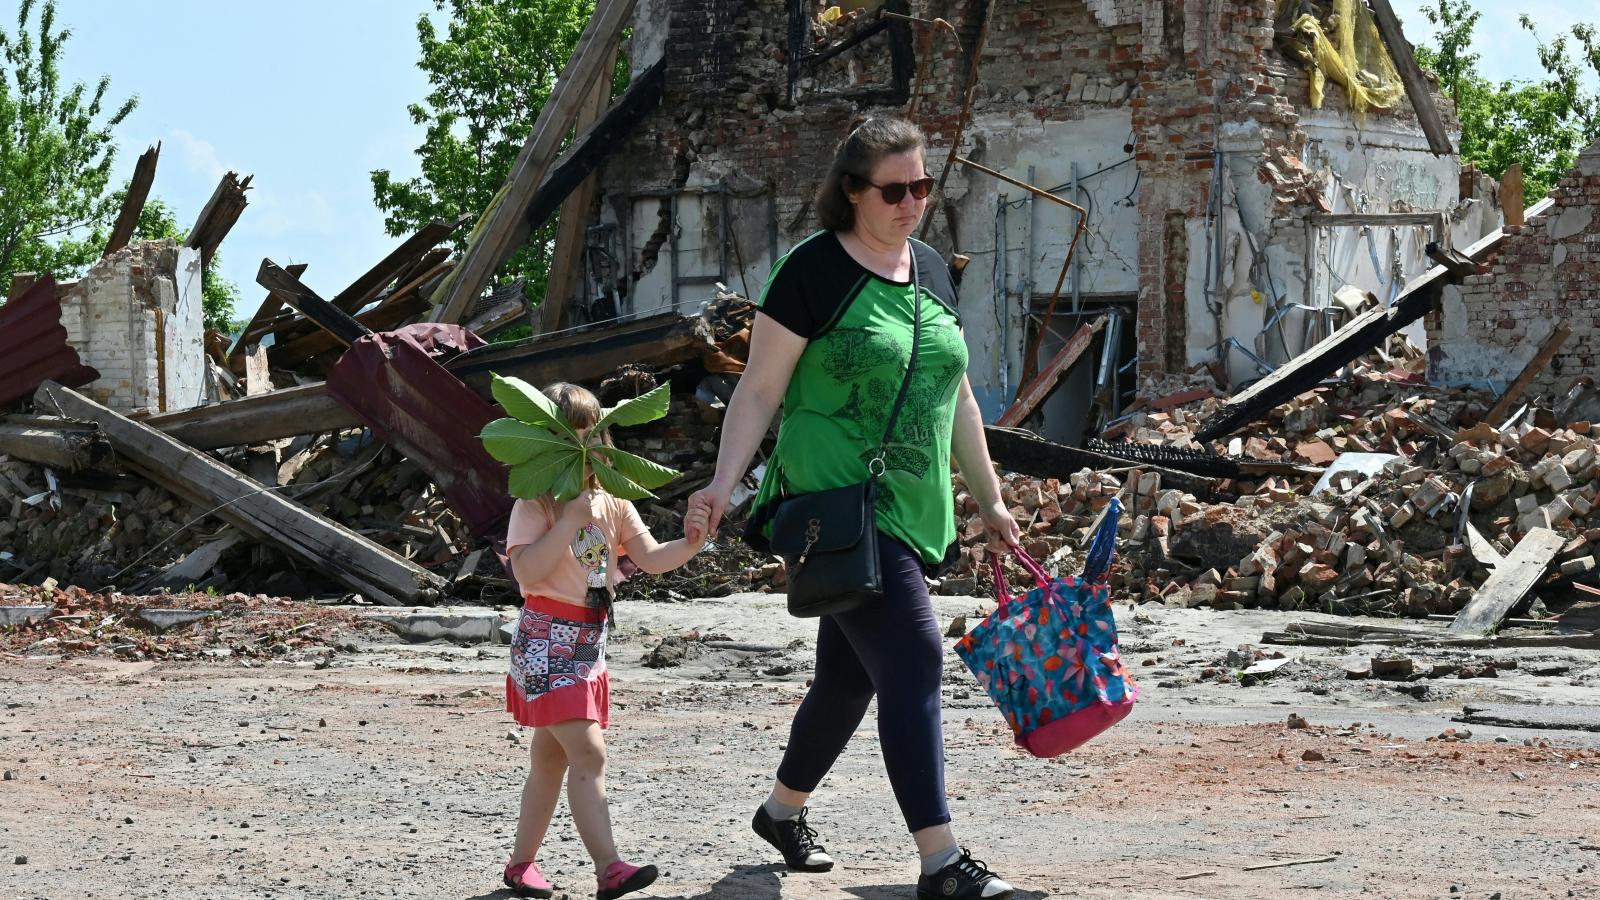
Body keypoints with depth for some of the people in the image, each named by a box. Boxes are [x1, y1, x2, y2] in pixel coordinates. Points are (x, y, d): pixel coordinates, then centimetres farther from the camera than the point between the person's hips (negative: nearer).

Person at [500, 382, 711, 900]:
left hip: (589, 643, 8)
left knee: (550, 759, 14)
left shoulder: (611, 503, 8)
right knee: (588, 751, -18)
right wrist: (571, 519, -25)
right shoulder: (535, 506, -11)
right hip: (547, 642, -8)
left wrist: (687, 545, -16)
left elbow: (650, 559, 3)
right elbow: (527, 572, -23)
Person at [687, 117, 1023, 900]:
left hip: (913, 513, 8)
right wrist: (725, 481, -21)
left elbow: (955, 397, 21)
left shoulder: (932, 271, 13)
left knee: (850, 676, 16)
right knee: (911, 660, -16)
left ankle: (783, 810, 38)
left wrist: (990, 500, 23)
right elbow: (760, 389, -8)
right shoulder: (814, 271, -8)